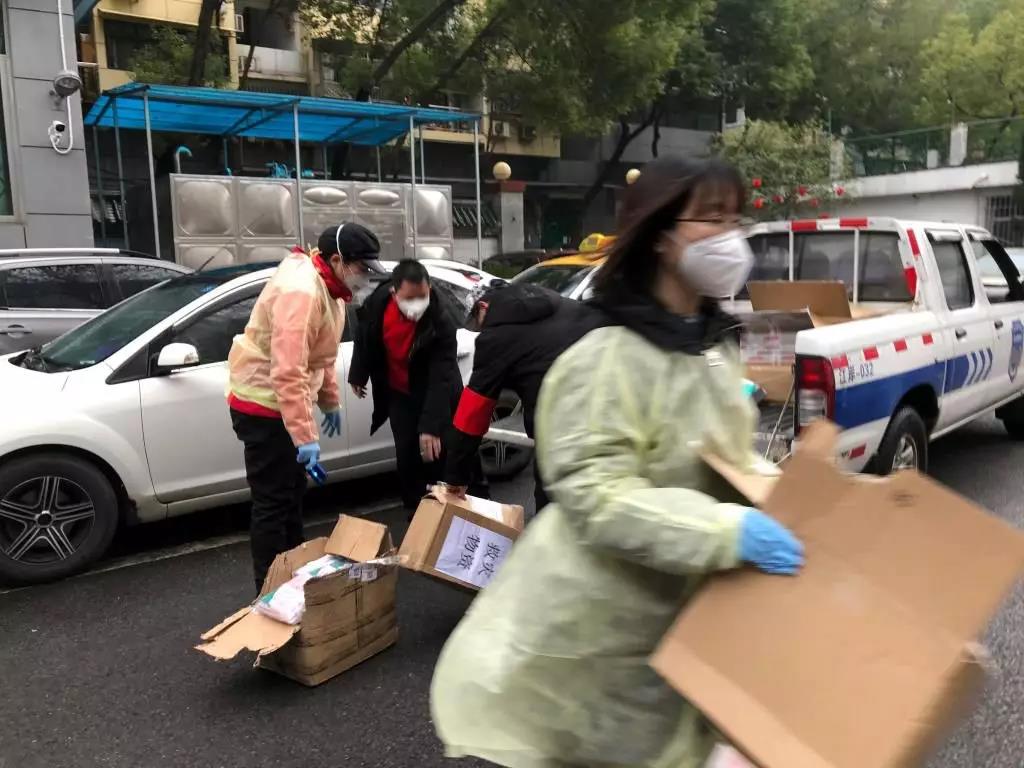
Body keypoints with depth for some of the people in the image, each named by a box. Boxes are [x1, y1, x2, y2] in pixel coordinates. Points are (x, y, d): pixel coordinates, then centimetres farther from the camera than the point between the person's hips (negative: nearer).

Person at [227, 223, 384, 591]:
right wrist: (305, 436, -35)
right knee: (272, 502, -4)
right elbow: (287, 372, -34)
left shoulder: (327, 287, 6)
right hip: (264, 405, -11)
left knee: (291, 493, 19)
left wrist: (330, 401, 21)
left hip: (282, 402, 11)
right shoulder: (301, 291, -27)